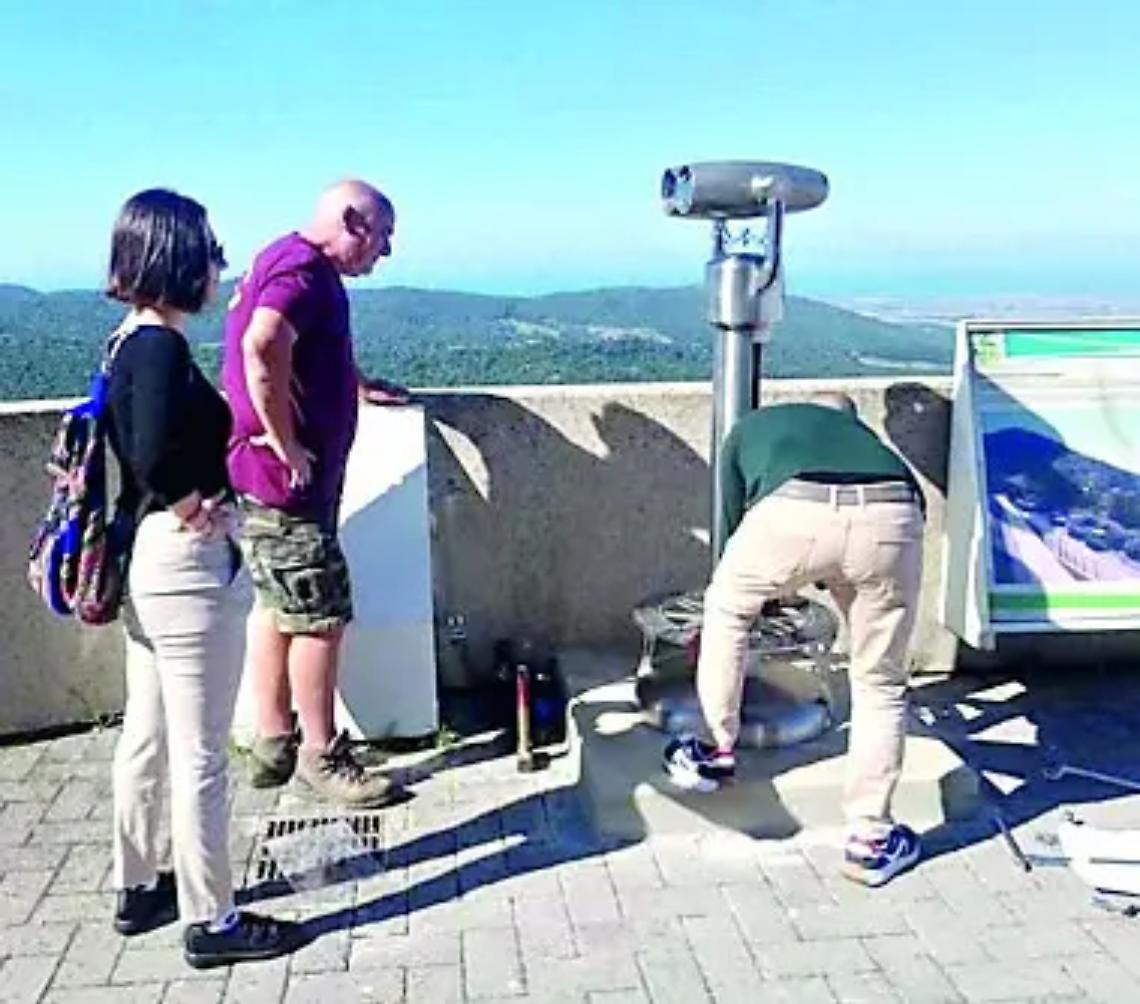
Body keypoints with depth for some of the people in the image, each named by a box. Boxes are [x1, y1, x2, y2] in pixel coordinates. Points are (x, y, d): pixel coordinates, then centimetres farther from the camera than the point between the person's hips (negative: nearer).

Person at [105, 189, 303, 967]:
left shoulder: (134, 342, 9)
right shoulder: (163, 348, -20)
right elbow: (154, 454, -31)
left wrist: (176, 508, 6)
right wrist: (193, 507, -16)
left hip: (149, 561, 10)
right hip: (188, 566, -10)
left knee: (146, 738, 20)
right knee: (200, 755, 2)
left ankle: (139, 889, 35)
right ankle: (210, 922, 15)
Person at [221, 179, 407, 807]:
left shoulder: (292, 263, 18)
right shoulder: (302, 268, -15)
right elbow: (261, 346, -33)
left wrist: (360, 387, 29)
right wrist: (286, 446, -26)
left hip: (282, 474, 11)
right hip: (286, 475, -11)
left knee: (277, 608, 15)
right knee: (321, 615, -3)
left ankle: (273, 744, 26)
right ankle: (321, 756, 9)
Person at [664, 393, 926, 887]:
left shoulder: (750, 427, 38)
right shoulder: (858, 430, 43)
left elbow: (734, 518, 43)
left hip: (794, 512, -2)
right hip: (891, 516, 2)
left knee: (726, 609, 30)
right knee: (879, 682, 21)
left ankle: (716, 751, 40)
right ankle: (871, 840, 27)